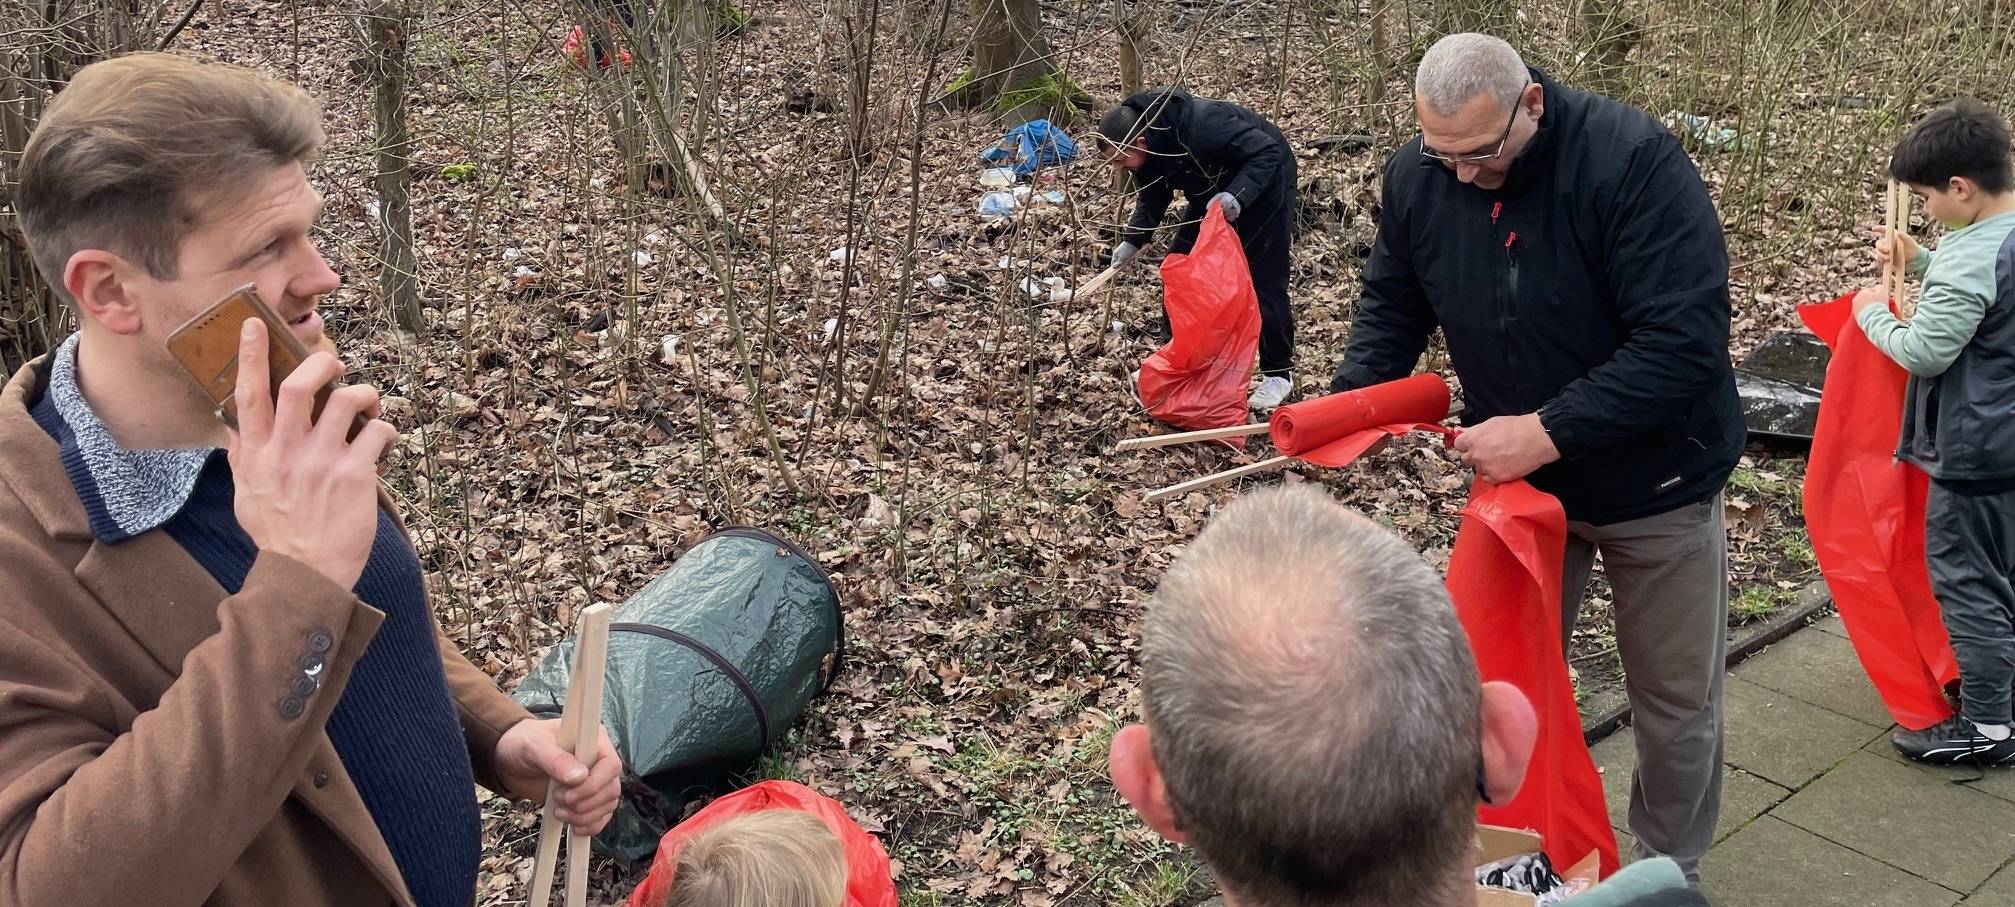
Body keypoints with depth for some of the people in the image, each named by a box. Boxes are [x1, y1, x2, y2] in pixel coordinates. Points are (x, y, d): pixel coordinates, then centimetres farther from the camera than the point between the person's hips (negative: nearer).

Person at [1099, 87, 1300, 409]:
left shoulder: (1201, 126, -39)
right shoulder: (1146, 149, -14)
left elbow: (1268, 152, -35)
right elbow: (1152, 198, 2)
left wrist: (1238, 195, -48)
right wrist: (1132, 240, -11)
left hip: (1263, 180, -8)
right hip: (1213, 192, 8)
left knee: (1264, 280, -7)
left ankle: (1279, 373, 6)